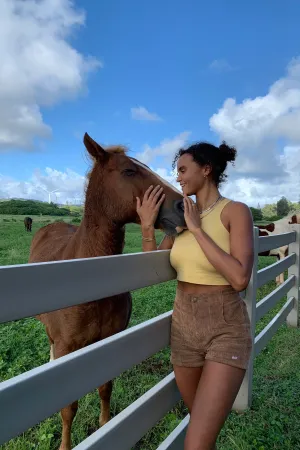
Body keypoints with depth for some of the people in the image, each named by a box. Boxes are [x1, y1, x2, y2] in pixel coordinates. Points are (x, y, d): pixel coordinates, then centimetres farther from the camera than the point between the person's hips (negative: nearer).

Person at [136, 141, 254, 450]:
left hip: (225, 331, -5)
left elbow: (240, 279, -23)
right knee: (200, 423, 23)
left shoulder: (235, 211, -10)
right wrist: (147, 226, -8)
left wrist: (198, 230, -20)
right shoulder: (182, 215, 5)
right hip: (183, 327, 6)